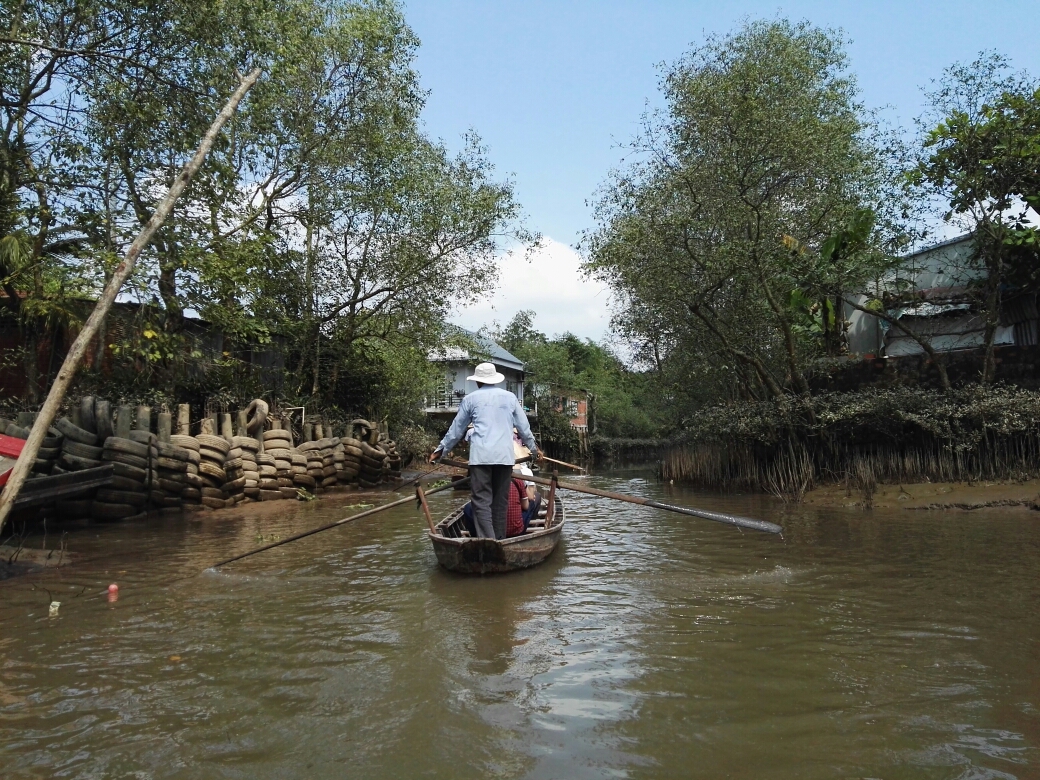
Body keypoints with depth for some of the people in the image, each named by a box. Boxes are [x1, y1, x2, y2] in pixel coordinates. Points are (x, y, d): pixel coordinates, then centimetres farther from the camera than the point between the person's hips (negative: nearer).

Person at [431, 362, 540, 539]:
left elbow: (456, 430, 15)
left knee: (481, 500, -4)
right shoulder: (510, 397, 14)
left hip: (480, 456, -2)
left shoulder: (470, 399, 9)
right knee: (501, 501, 9)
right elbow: (524, 427, 18)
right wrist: (533, 448, 34)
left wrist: (440, 450, 27)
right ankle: (499, 540, 10)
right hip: (505, 456, 2)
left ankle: (487, 541, -17)